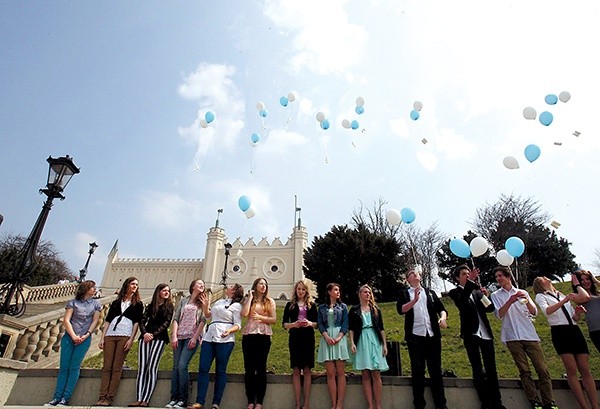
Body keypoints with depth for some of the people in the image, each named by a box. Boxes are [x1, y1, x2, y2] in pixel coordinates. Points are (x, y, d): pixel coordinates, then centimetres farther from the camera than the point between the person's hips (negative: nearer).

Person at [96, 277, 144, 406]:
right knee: (106, 367, -2)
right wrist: (102, 338, 4)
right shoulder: (116, 302, 19)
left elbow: (137, 322, 3)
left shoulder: (138, 304, 12)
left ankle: (109, 398, -4)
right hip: (110, 335, 3)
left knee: (117, 368, -5)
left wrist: (131, 339, -8)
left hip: (125, 336, -2)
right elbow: (107, 320, 14)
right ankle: (102, 397, 0)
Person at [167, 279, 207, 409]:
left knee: (182, 366, -13)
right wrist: (174, 336, -4)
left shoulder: (203, 302, 8)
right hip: (179, 337, 3)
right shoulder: (183, 300, 14)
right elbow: (175, 318, 8)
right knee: (176, 367, 1)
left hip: (192, 337, -3)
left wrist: (195, 338, -10)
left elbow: (203, 321, -1)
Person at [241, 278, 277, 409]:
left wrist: (260, 317, -9)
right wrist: (250, 298, -3)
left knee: (261, 368, 0)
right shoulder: (248, 299, 10)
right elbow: (244, 313, -9)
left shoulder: (270, 301, 9)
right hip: (248, 335, 1)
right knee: (249, 368, 2)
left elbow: (274, 319, 3)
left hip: (263, 336, -1)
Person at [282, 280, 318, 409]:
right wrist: (293, 324, -14)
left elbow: (316, 323, 9)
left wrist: (310, 323, -12)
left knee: (307, 369, 3)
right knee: (296, 370, 2)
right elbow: (284, 323, 5)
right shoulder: (290, 305, 8)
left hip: (308, 338, 0)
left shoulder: (311, 305, 9)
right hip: (295, 338, 0)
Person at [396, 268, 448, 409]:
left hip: (433, 335, 3)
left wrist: (443, 317, -11)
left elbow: (441, 308, 11)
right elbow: (400, 310, -9)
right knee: (418, 371, 3)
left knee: (436, 369, 7)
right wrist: (414, 300, -24)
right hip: (415, 336, -2)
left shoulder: (430, 292, 16)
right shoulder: (404, 293, 7)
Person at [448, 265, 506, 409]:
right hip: (471, 334, -4)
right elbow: (461, 301, -24)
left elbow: (490, 308, 13)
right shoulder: (455, 292, -1)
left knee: (491, 369, 7)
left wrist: (486, 296, -7)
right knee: (478, 370, 1)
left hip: (485, 333, 4)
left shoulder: (477, 291, 13)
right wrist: (470, 281, -33)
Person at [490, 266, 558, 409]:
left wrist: (527, 301, -16)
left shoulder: (522, 293, 13)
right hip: (512, 337, -2)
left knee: (543, 369, -3)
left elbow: (534, 313, 4)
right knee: (524, 371, -1)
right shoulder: (496, 295, 7)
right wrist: (510, 302, -20)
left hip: (530, 335, 2)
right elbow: (499, 314, -6)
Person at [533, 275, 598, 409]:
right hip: (559, 332, -5)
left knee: (585, 369, -1)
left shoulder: (562, 295, 24)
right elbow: (547, 311, -11)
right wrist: (565, 300, -17)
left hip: (575, 330, 5)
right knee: (572, 370, -7)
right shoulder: (540, 296, 8)